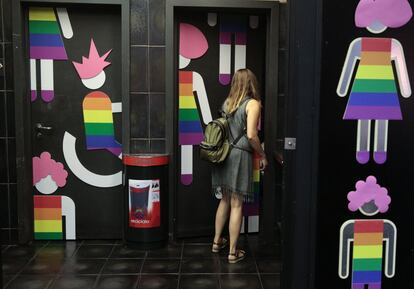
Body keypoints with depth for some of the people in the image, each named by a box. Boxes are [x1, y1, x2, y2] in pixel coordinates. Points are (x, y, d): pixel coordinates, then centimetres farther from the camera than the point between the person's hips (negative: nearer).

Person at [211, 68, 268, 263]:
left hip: (223, 154, 6)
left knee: (225, 200, 20)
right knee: (237, 205, 1)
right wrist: (262, 155, -5)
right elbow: (251, 135, -17)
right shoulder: (253, 103, -8)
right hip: (240, 156, -6)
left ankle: (217, 241, 31)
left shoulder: (227, 102, 10)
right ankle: (233, 252, 10)